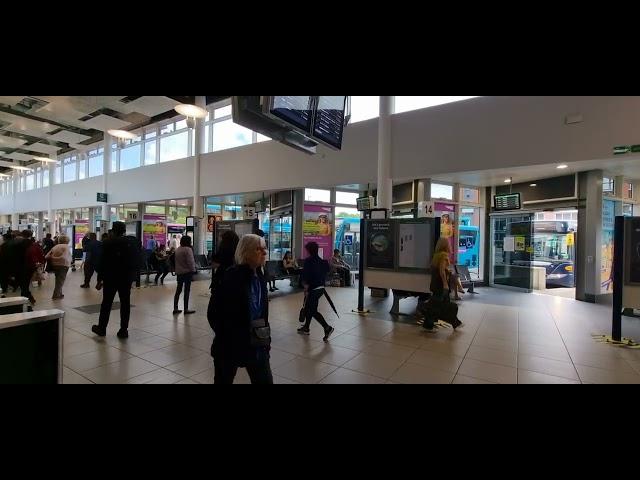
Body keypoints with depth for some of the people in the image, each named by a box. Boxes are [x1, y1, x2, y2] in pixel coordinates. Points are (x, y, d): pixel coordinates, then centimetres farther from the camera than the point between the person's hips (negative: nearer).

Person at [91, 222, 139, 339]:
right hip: (127, 277, 2)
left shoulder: (108, 243, -9)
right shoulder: (133, 242, -1)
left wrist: (99, 279, -2)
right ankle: (123, 330, 9)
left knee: (106, 303, 11)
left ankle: (101, 328, 24)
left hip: (111, 277, -2)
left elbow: (102, 262, -7)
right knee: (125, 303, 6)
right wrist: (132, 273, 11)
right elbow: (137, 260, 2)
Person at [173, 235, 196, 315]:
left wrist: (177, 271, 21)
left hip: (179, 272, 8)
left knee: (178, 290, 13)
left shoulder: (178, 249, 11)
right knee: (187, 290, -1)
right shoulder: (188, 249, -15)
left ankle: (175, 309, 18)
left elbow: (176, 261, 16)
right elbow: (190, 261, -18)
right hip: (187, 272, -8)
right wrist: (193, 270, -9)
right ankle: (186, 309, 3)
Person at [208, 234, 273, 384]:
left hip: (256, 344, 6)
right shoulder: (232, 276, -19)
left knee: (265, 380, 12)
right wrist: (227, 337, -11)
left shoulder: (259, 276, 2)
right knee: (224, 380, 16)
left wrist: (264, 333, 6)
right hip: (230, 344, -6)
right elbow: (213, 312, -17)